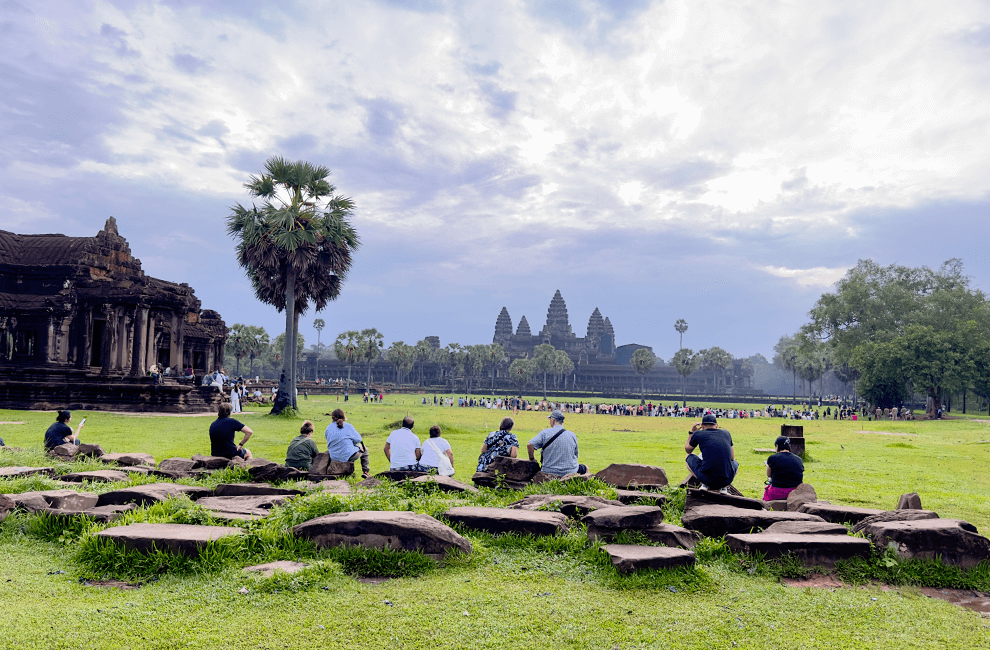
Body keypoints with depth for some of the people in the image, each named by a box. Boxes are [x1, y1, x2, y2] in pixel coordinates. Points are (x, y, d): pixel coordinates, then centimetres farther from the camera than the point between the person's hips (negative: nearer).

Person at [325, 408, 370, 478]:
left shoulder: (328, 427, 1)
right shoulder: (348, 426, -8)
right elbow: (358, 439, -6)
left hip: (334, 458, 4)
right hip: (348, 456, -4)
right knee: (364, 449, 25)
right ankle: (365, 472, 19)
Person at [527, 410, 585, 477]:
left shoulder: (545, 433, -7)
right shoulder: (572, 435, 1)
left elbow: (529, 445, -14)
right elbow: (575, 455, 9)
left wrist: (532, 458, 2)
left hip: (550, 472, -1)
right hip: (571, 472, 1)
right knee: (586, 468, 27)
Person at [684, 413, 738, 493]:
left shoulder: (698, 434, 6)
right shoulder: (726, 433, 14)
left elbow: (687, 450, 25)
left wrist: (691, 432, 36)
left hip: (706, 478, -2)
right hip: (727, 480, 2)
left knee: (689, 457, 26)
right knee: (735, 464, 38)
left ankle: (705, 484, 9)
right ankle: (724, 487, 12)